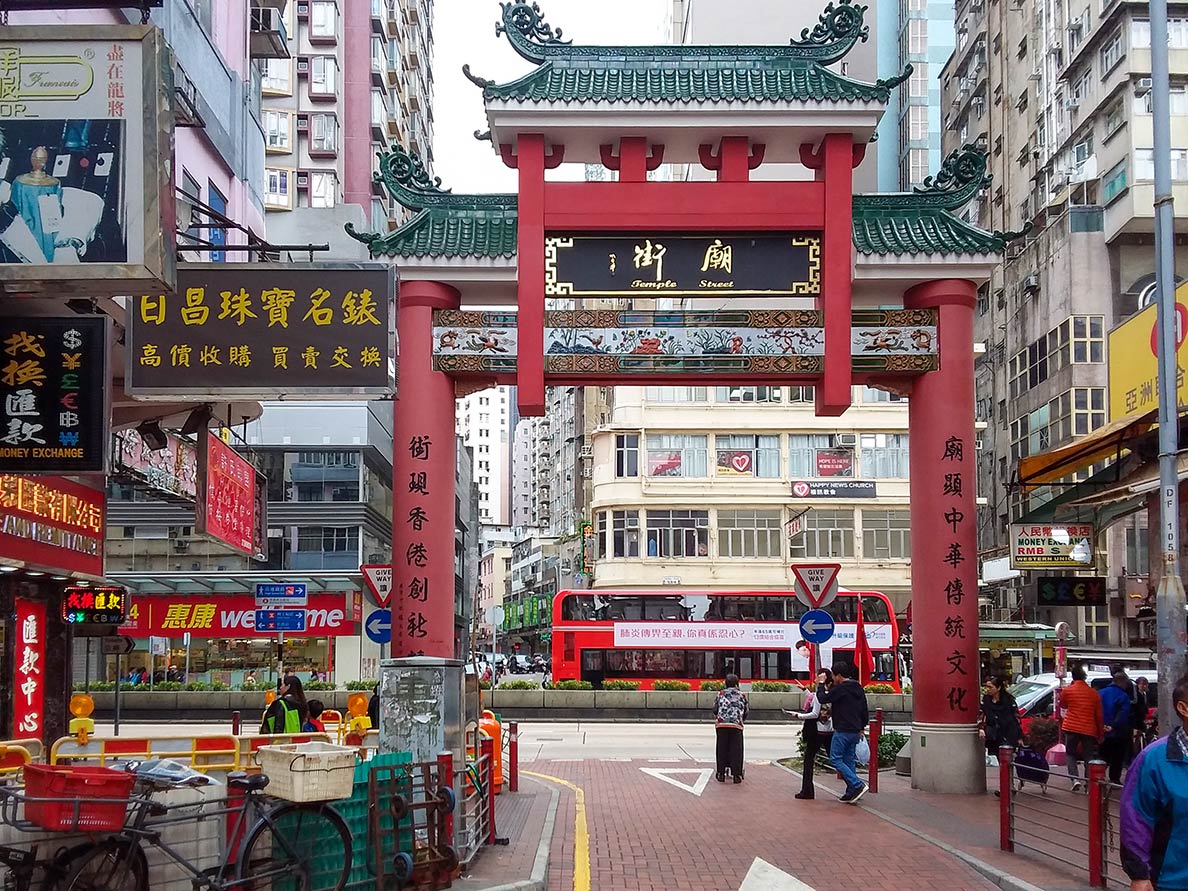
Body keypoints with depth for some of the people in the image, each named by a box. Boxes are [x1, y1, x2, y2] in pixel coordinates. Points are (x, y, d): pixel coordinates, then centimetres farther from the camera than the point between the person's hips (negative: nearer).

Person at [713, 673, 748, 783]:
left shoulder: (721, 694, 14)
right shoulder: (742, 695, 14)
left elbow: (715, 709, 11)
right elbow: (745, 713, 15)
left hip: (721, 725, 1)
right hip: (736, 725, -1)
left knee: (722, 749, 8)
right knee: (736, 750, 3)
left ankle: (721, 773, 9)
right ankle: (736, 774, 0)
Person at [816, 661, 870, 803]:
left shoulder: (841, 688, -15)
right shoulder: (858, 689, 13)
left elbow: (823, 699, -10)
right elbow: (865, 710, 19)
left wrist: (821, 685, 7)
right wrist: (862, 727, 27)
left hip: (842, 731, -9)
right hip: (855, 731, 9)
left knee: (835, 759, -3)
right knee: (849, 760, 12)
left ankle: (858, 785, -13)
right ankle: (851, 793, 9)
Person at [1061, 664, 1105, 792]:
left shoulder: (1067, 690, -4)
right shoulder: (1093, 693, 1)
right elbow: (1099, 715, 6)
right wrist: (1101, 733, 16)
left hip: (1071, 728, -1)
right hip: (1089, 729, 1)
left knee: (1070, 754, 10)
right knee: (1089, 756, 10)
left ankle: (1075, 779, -9)